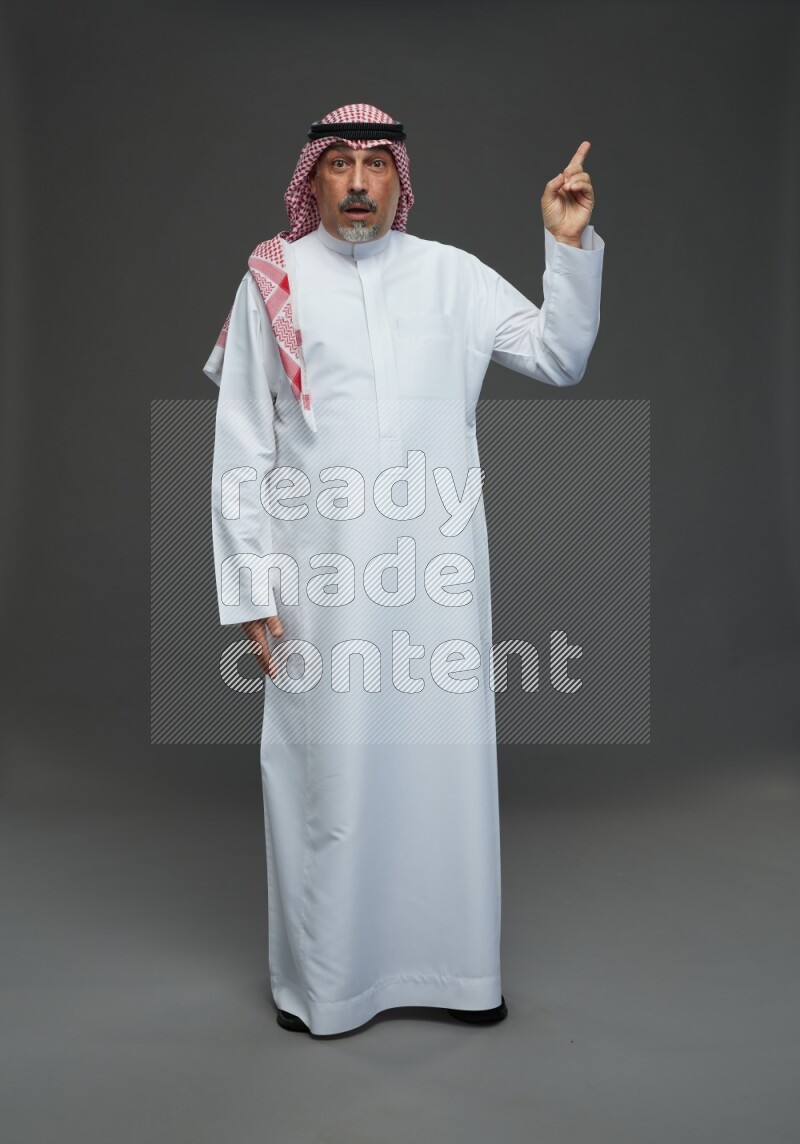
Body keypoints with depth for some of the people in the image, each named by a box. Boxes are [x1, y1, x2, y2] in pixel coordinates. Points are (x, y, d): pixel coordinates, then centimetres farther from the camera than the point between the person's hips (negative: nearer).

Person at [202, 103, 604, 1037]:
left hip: (439, 567, 2)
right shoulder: (273, 280, 4)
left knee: (447, 754, 9)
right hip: (321, 573, -2)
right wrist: (248, 581, -3)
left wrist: (569, 245, -1)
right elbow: (241, 448, 2)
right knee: (326, 765, 5)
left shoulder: (453, 274, 9)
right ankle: (320, 978, 25)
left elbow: (561, 357, 10)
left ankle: (457, 965, 27)